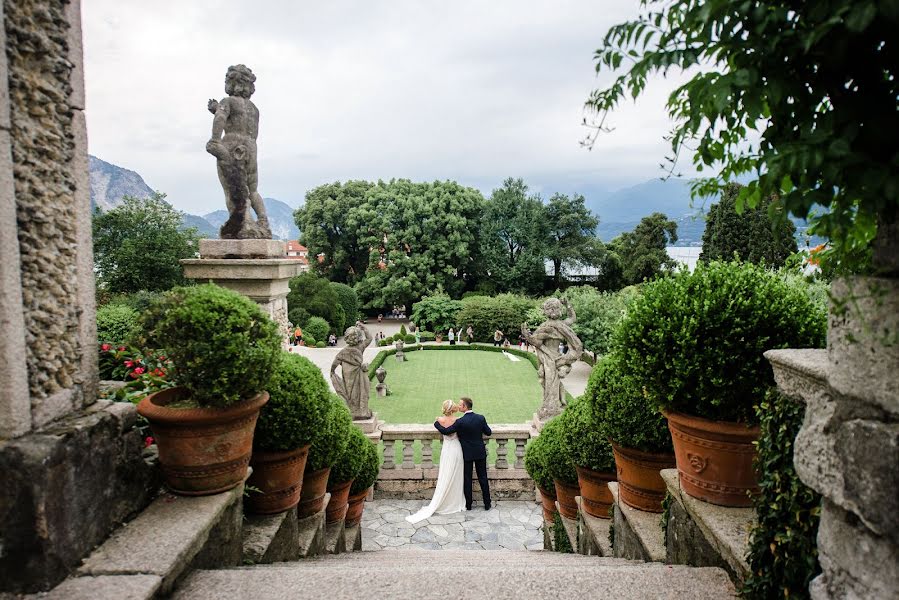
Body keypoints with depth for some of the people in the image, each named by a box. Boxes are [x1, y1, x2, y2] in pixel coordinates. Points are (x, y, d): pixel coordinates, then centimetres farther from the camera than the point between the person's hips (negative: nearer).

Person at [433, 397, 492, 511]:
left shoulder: (460, 422, -20)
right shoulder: (481, 418, -8)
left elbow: (445, 431, -13)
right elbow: (489, 432, 1)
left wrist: (437, 423, 2)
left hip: (467, 454, -3)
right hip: (481, 453, 3)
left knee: (467, 480, 10)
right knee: (483, 478, 12)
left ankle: (468, 505, 18)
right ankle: (487, 504, 17)